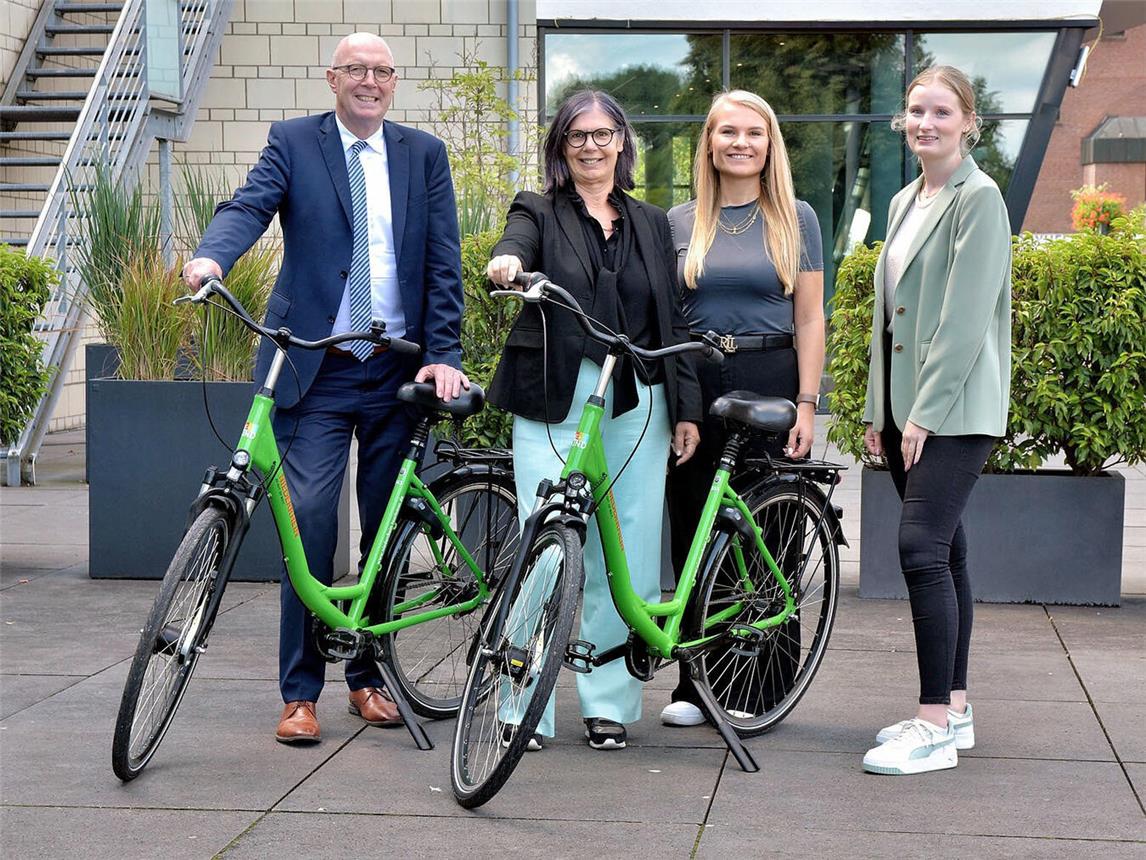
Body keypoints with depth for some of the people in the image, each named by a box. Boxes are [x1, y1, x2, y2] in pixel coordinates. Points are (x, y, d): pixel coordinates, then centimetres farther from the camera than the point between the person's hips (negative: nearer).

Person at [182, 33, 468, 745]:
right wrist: (212, 257, -34)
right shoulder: (294, 144, 5)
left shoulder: (424, 154, 9)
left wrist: (443, 355, -5)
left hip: (397, 369, 2)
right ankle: (300, 692, -2)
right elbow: (250, 206, -12)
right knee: (310, 518, -10)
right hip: (316, 367, -2)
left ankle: (370, 676, 22)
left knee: (386, 527, 8)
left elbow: (443, 261, 4)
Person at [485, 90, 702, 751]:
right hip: (555, 400, -3)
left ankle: (609, 704, 10)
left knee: (626, 555, 1)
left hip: (638, 405, 3)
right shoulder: (540, 214, 9)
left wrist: (688, 408, 9)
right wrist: (506, 266, -38)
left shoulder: (651, 224, 18)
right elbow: (516, 251, -14)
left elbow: (673, 322, 16)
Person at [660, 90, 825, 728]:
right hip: (694, 387, 2)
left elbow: (809, 318, 2)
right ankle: (697, 682, 12)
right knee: (694, 534, 3)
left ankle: (760, 687, 8)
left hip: (769, 385, -2)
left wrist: (806, 403, -6)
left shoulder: (794, 219, 5)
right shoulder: (680, 223, 10)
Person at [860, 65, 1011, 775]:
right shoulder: (906, 203, 16)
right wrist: (880, 410, 15)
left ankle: (936, 727, -11)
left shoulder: (978, 198, -10)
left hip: (955, 408, -8)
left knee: (923, 548, -15)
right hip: (907, 403, 8)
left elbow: (966, 317, -16)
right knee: (943, 551, 11)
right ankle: (953, 708, 17)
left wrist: (926, 412, -17)